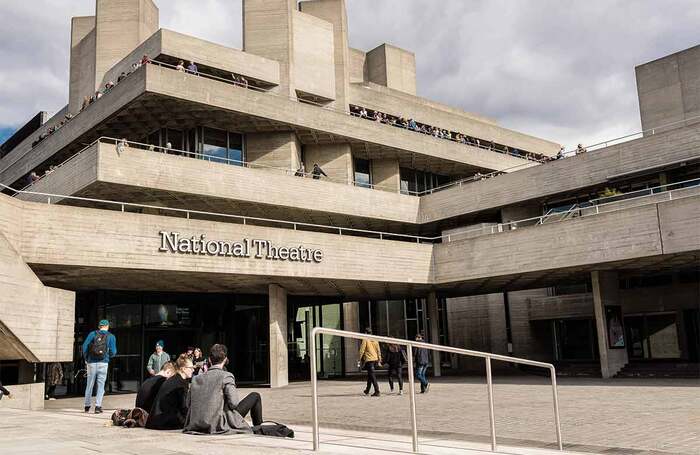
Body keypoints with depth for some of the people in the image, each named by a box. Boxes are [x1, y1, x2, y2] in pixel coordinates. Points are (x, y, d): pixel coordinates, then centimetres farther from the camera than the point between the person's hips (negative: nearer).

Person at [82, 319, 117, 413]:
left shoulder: (92, 334, 5)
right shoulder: (111, 337, 3)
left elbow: (84, 346, -2)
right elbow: (113, 352, -2)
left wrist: (86, 358, 11)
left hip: (92, 363, 1)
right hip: (103, 363, -1)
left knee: (89, 385, 11)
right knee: (101, 385, 4)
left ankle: (87, 406, 19)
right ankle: (98, 406, -4)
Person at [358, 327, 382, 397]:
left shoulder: (365, 340, -6)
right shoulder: (375, 340, 10)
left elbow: (362, 350, -10)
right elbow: (378, 351, 11)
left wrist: (360, 359, -4)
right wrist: (379, 360, 16)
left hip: (369, 360, -6)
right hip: (375, 359, 6)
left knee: (372, 376, -7)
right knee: (370, 375, 20)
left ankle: (377, 391, -14)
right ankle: (367, 390, 31)